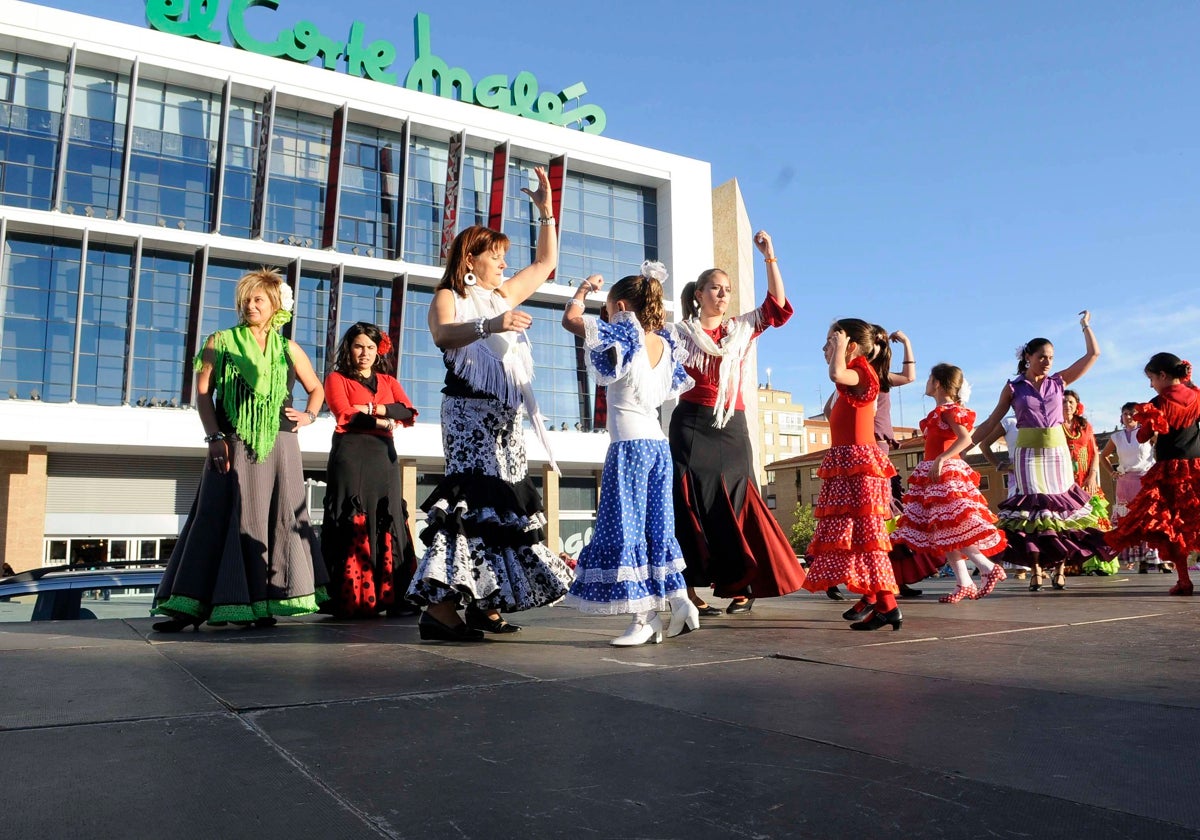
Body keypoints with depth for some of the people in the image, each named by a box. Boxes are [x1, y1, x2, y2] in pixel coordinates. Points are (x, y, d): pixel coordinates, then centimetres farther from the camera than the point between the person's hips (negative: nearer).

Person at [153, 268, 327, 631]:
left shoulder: (289, 350, 12)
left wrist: (309, 415, 5)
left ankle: (264, 603, 8)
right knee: (224, 518, -6)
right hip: (233, 444, -2)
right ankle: (191, 607, -4)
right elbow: (203, 393, 0)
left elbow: (316, 388, 24)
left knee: (276, 519, 1)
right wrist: (214, 437, -11)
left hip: (278, 446, 2)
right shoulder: (221, 342, 7)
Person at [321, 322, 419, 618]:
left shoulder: (388, 381, 20)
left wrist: (378, 408, -9)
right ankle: (350, 600, -4)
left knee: (388, 523, -1)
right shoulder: (337, 379, 9)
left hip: (384, 457, 4)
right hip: (350, 457, -4)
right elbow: (346, 415, -8)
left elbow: (409, 414, 4)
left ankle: (391, 596, -1)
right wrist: (380, 422, -5)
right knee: (353, 525, -7)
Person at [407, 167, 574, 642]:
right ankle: (440, 606, -19)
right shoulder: (448, 297, 1)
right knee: (472, 497, -18)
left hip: (507, 414, 8)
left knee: (505, 502, 3)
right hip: (470, 410, -8)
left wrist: (546, 210, 24)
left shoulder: (504, 296, 21)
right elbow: (444, 335, -22)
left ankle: (485, 602, 7)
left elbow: (546, 263, 28)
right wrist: (490, 326, -37)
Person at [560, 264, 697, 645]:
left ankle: (646, 617, -2)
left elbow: (570, 318, -9)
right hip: (659, 443, 8)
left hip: (629, 443, -7)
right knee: (658, 526, 14)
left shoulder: (623, 336, -7)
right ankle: (680, 603, 16)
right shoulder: (663, 344, 12)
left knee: (626, 528, -3)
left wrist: (585, 287, 8)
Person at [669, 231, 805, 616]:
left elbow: (778, 308, 4)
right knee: (692, 505, -3)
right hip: (691, 426, -3)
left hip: (733, 427, 3)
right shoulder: (680, 333, 6)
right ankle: (691, 591, 1)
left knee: (735, 505, 1)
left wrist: (769, 257, -1)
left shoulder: (742, 328, 14)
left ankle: (743, 585, 13)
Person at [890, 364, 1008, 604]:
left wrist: (940, 459, -30)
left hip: (945, 473, -10)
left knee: (950, 530, -12)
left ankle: (989, 568, -6)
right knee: (943, 532, 6)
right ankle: (964, 583, 6)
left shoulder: (947, 410, -10)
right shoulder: (941, 411, 18)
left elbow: (965, 438, -23)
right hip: (936, 476, 10)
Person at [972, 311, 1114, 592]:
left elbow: (1093, 353, 12)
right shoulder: (1013, 387, 2)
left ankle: (1060, 565, 10)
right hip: (1028, 453, -2)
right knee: (1031, 507, -4)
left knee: (1061, 505, 2)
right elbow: (991, 422, 3)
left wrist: (1085, 326, 12)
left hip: (1057, 450, 2)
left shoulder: (1059, 381, 8)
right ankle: (1035, 569, 2)